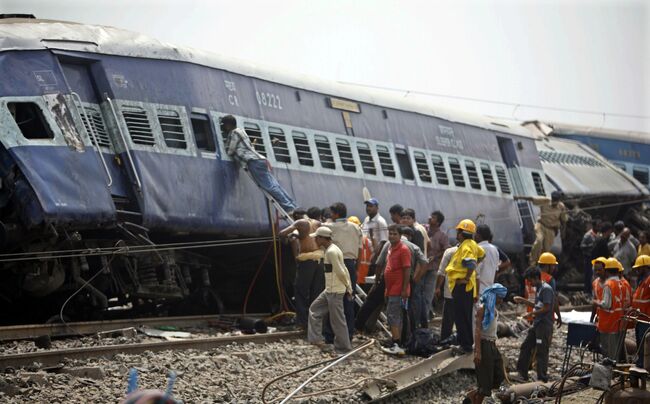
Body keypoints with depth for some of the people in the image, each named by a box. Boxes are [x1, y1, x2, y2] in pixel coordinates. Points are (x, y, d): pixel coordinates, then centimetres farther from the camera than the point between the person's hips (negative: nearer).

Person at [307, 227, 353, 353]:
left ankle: (343, 347, 5)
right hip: (329, 290, 11)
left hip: (335, 292, -11)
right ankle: (316, 338, 21)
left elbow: (340, 272, -21)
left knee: (337, 320, -3)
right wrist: (349, 288, 13)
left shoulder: (331, 252, -18)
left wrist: (348, 287, -10)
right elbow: (344, 270, 15)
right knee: (315, 309, 19)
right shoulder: (332, 249, 13)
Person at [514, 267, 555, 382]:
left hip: (544, 325, -10)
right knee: (525, 347, 12)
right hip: (537, 324, 10)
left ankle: (542, 378, 1)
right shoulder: (538, 288, 15)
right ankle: (522, 373, 19)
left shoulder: (546, 289, -15)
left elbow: (546, 308, -19)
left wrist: (531, 314, -12)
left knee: (541, 352, -5)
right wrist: (523, 301, 18)